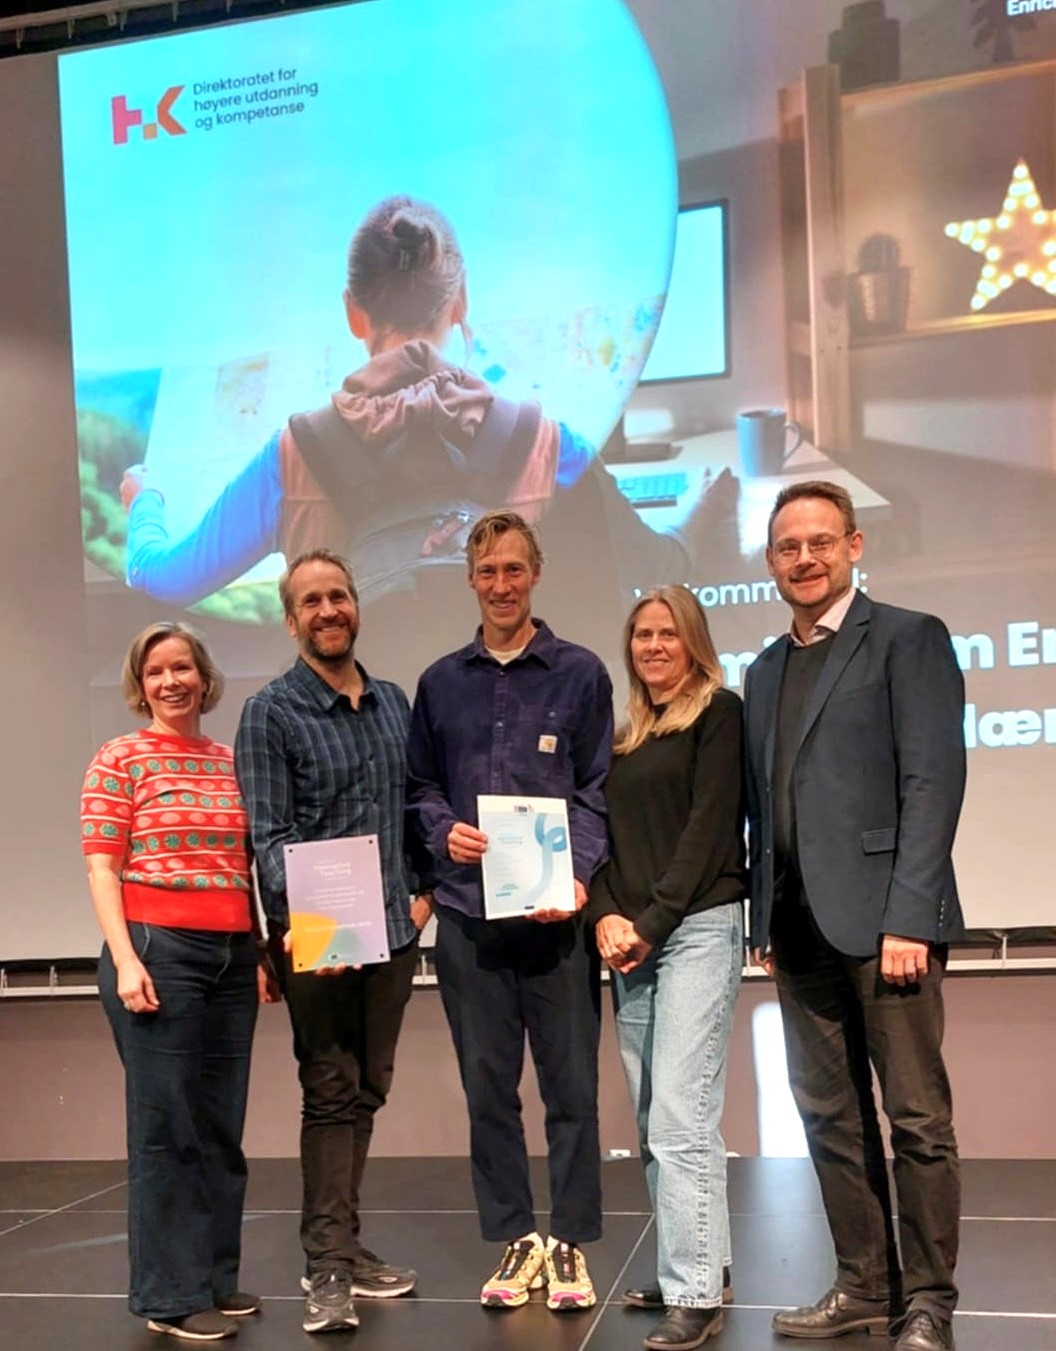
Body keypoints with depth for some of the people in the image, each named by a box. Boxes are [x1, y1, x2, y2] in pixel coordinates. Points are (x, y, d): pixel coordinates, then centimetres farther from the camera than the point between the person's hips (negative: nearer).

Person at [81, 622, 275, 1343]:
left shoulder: (231, 761, 13)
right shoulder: (120, 760, 0)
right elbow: (102, 867, -5)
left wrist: (262, 952, 10)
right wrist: (125, 959, -15)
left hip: (232, 955, 5)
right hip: (157, 950, -5)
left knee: (222, 1124, 9)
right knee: (166, 1122, 0)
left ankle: (216, 1278, 22)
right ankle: (171, 1294, 10)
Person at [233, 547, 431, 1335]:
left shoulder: (394, 703, 11)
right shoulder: (271, 714, -6)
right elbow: (269, 834, -13)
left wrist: (424, 888, 4)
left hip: (394, 933, 5)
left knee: (366, 1091, 12)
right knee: (330, 1094, -2)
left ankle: (341, 1245, 25)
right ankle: (329, 1268, 6)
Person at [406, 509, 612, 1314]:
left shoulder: (580, 673, 4)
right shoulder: (441, 683, 11)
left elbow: (598, 791, 0)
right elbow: (421, 787, 15)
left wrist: (577, 872, -14)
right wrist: (443, 831, -7)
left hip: (555, 909, -2)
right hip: (468, 911, 3)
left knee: (571, 1084, 3)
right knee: (488, 1085, 8)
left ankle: (571, 1243, 16)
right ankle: (514, 1239, 21)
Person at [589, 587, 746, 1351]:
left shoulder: (719, 713, -2)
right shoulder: (626, 735, 17)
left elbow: (710, 826, -10)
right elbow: (606, 833, 13)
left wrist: (652, 924, -13)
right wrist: (606, 918, -4)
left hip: (697, 927, -7)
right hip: (630, 938, 7)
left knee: (681, 1117, -12)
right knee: (656, 1122, 9)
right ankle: (699, 1265, 19)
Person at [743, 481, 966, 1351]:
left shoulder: (907, 638, -2)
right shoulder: (767, 670, 18)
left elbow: (934, 781, -10)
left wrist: (908, 917, -17)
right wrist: (765, 921, 9)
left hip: (881, 917, -6)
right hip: (800, 929, 7)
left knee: (917, 1118, 1)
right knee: (832, 1117, 11)